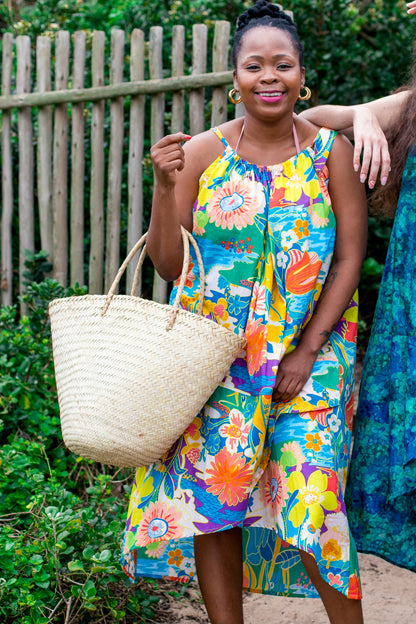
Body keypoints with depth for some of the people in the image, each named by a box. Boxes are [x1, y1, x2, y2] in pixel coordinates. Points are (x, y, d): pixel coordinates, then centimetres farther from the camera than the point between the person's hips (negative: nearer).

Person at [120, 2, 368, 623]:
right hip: (216, 352, 2)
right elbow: (168, 263, 0)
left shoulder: (331, 151, -2)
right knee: (211, 488, -2)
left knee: (308, 493, -10)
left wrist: (307, 352, -10)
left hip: (309, 349, -2)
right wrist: (164, 183, -15)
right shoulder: (201, 153, 0)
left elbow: (349, 258, -3)